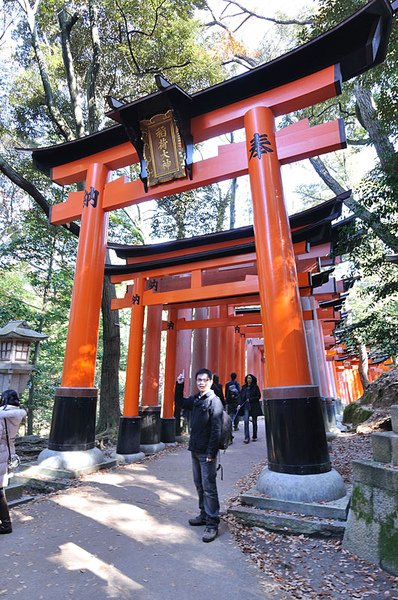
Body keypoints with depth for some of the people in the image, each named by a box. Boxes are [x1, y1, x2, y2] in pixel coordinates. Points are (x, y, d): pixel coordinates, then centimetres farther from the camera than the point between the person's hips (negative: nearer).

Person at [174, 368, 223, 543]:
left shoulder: (214, 401, -15)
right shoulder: (195, 399, 7)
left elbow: (216, 430, -18)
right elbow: (180, 402, 24)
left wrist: (211, 453, -20)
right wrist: (179, 384, 12)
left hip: (206, 453, -8)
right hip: (195, 450, 8)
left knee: (209, 488, -1)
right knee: (199, 485, 18)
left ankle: (212, 524, 10)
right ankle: (204, 515, 33)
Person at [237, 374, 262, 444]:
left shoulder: (255, 387, -2)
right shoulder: (244, 387, 7)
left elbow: (258, 396, -5)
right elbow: (241, 396, 8)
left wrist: (250, 399, -14)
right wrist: (240, 404, -4)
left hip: (254, 406, -1)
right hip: (246, 406, 1)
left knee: (254, 422, 9)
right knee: (246, 421, -11)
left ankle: (254, 436, 24)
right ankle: (247, 437, -9)